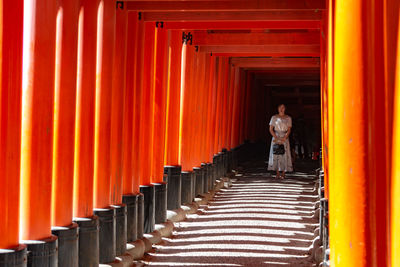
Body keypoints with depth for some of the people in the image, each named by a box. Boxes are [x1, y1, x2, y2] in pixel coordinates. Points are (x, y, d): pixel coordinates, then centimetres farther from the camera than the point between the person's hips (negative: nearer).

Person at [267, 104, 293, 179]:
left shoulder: (288, 118, 5)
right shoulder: (274, 118, 5)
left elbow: (289, 130, 0)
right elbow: (271, 129, 1)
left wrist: (284, 138, -14)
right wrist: (276, 138, -11)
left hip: (285, 138, 0)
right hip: (276, 137, 0)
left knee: (285, 155, -6)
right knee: (276, 155, -4)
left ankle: (283, 173, -5)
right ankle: (277, 173, 0)